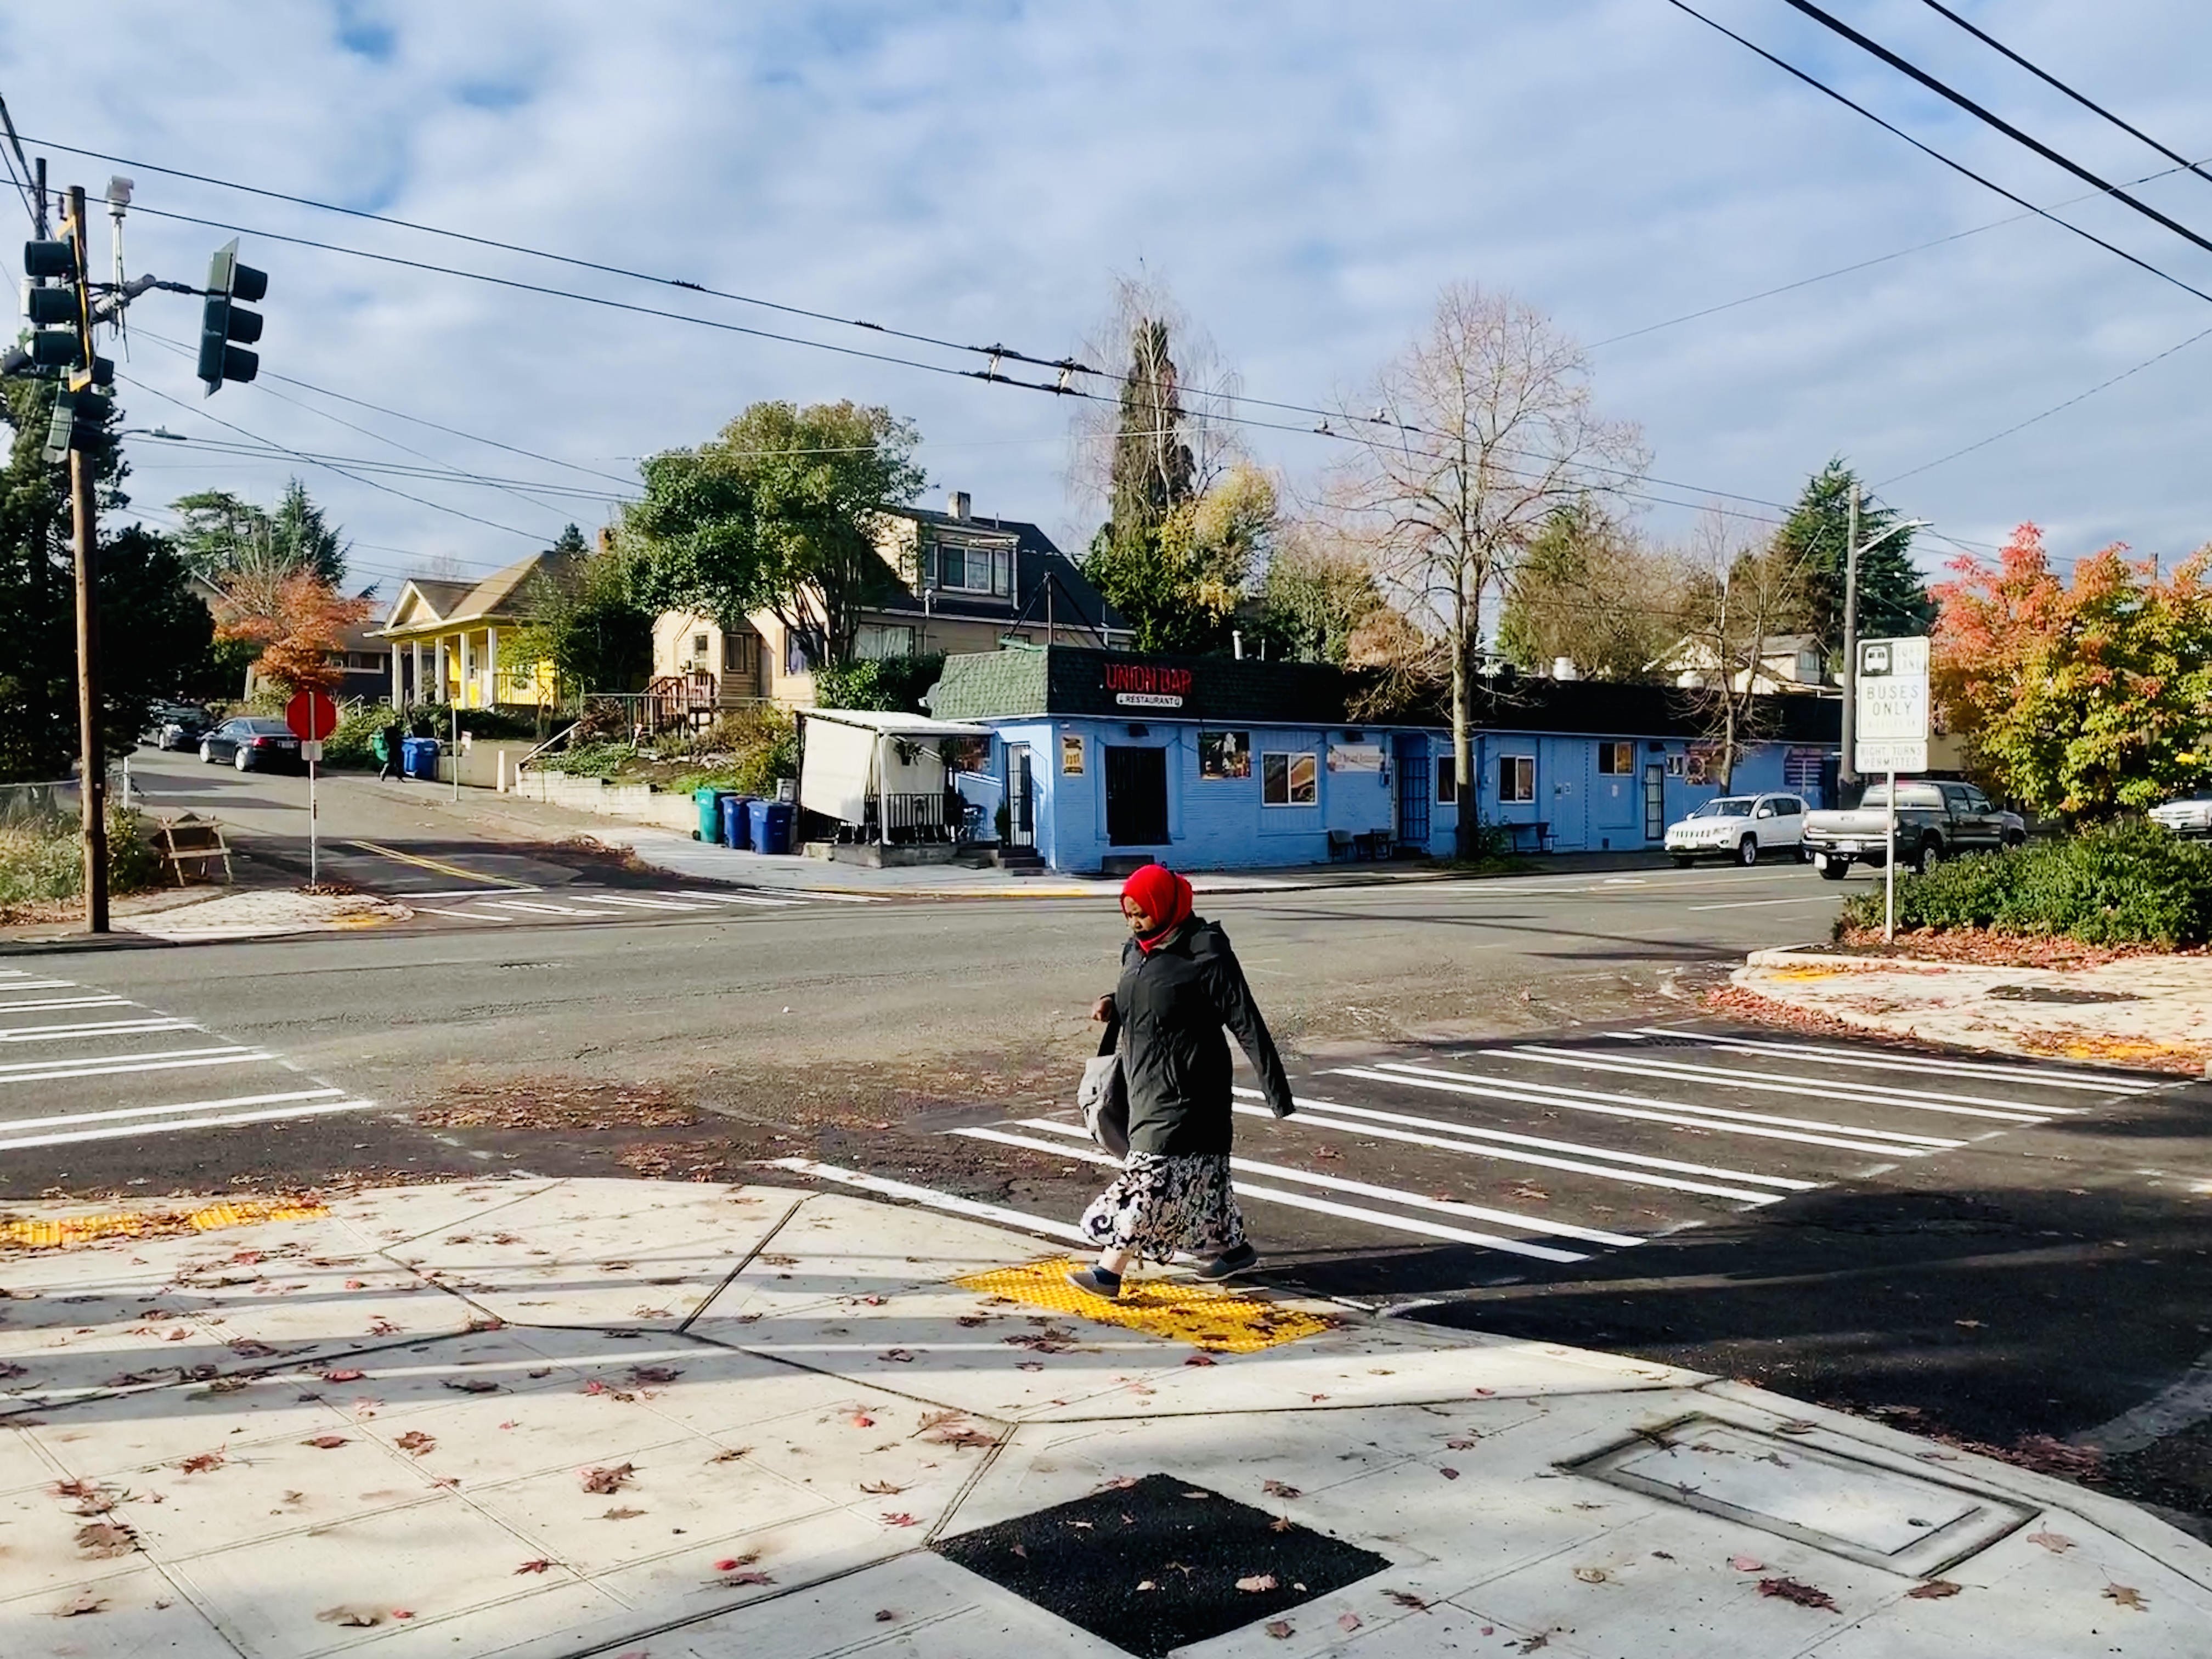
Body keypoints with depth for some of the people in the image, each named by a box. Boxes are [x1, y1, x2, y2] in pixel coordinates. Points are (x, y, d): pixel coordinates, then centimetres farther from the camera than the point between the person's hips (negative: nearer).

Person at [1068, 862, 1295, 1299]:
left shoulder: (1206, 954, -16)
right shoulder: (1136, 950, 8)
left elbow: (1246, 1023, -15)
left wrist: (1276, 1092, -15)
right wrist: (1113, 1006, -1)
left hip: (1185, 1093, -8)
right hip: (1147, 1085, 8)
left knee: (1153, 1174, -8)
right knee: (1197, 1175, 17)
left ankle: (1110, 1271, -7)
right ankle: (1235, 1248, 32)